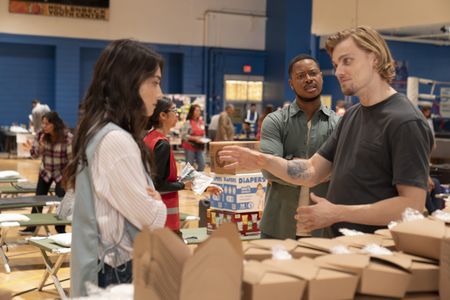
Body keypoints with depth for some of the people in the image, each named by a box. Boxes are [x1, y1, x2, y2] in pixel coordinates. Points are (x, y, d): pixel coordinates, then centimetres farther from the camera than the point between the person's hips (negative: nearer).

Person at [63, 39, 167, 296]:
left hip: (107, 266, 9)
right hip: (118, 272, -9)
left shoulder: (98, 131, 7)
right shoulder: (116, 140, -23)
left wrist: (150, 199, -6)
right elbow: (152, 219, -19)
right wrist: (157, 203, 1)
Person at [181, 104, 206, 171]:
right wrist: (195, 138, -20)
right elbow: (183, 135, -15)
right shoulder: (188, 122, -11)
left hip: (199, 147, 6)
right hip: (190, 146, -6)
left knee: (202, 165, 0)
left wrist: (203, 139, 1)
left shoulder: (201, 122, 9)